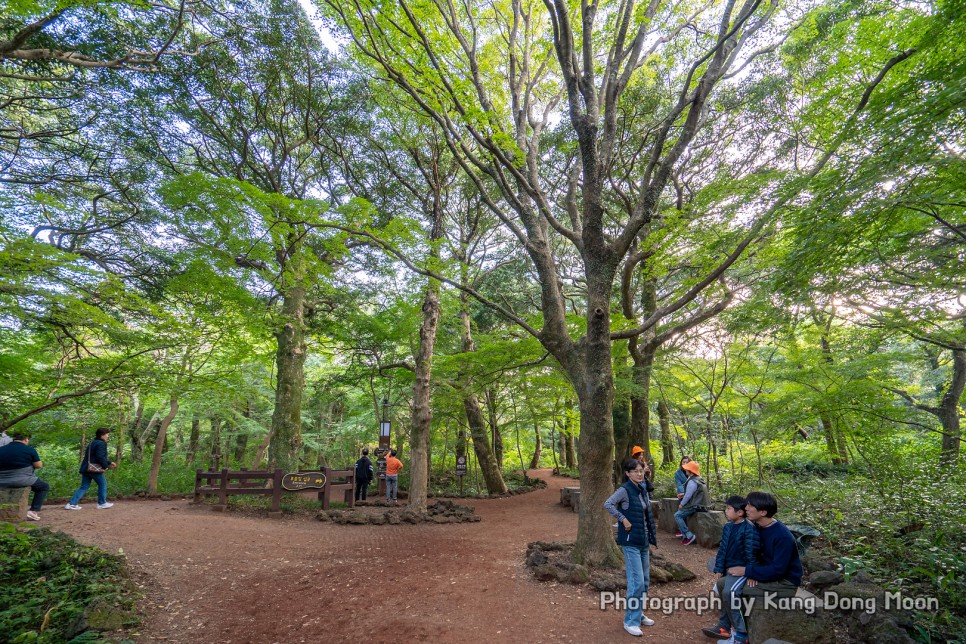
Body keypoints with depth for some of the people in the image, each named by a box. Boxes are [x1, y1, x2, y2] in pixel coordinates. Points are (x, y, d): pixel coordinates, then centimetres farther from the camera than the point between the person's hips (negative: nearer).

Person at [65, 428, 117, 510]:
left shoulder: (93, 443, 20)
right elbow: (100, 457, -23)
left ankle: (72, 504, 5)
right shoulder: (101, 443, -13)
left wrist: (110, 462, 28)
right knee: (102, 484, 6)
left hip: (86, 468, 9)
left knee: (84, 487, 13)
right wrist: (106, 466, -12)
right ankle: (102, 503, 12)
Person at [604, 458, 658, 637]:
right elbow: (607, 504, -26)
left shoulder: (643, 491, 9)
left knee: (645, 581, 16)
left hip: (643, 541, 8)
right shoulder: (624, 490, -14)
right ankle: (631, 621, 6)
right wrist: (623, 519, -24)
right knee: (636, 581, -7)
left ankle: (639, 614, 31)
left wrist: (651, 538, 13)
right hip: (631, 542, -8)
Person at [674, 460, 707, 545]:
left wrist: (682, 504, -4)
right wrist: (683, 495, 13)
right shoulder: (699, 479, 11)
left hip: (695, 506, -11)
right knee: (681, 511, 24)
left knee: (677, 515, -11)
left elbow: (688, 495, -18)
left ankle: (689, 536, -13)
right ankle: (683, 531, 22)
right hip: (699, 504, 11)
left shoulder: (692, 481, -21)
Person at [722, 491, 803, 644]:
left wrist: (747, 571, -22)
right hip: (766, 573, 8)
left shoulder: (783, 537, -26)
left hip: (784, 582, -8)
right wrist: (752, 572, -10)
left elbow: (777, 570, -27)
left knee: (732, 591, -22)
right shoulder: (758, 527, -1)